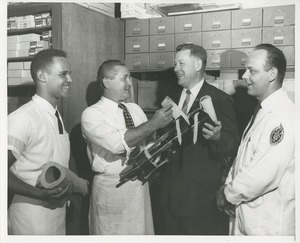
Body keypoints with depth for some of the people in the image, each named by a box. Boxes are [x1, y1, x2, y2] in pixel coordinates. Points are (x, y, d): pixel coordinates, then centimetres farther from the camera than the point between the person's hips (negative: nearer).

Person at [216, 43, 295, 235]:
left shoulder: (285, 116, -21)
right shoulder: (263, 110, 9)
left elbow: (263, 176, -27)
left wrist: (228, 195, -13)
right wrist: (227, 187, -1)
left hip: (268, 224, -8)